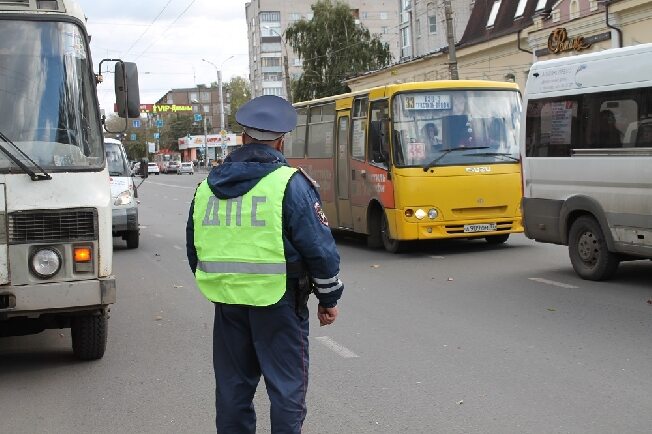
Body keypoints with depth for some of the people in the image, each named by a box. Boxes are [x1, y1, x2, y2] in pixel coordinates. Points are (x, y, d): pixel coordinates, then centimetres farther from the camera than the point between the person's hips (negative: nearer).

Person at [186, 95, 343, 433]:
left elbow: (194, 248, 15)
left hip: (227, 302, 5)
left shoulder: (207, 186, 7)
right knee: (287, 385, 5)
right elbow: (319, 248, -11)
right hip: (277, 302, -5)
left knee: (233, 386, 16)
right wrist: (329, 298, 1)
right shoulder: (290, 183, -9)